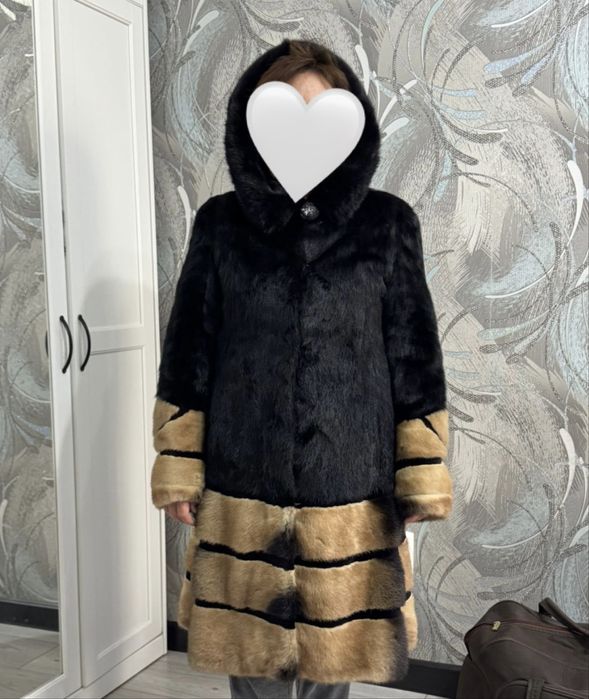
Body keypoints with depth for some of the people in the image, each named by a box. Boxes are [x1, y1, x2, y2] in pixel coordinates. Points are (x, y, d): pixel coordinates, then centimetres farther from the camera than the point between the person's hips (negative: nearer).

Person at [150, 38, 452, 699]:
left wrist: (421, 482, -1)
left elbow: (414, 359, 0)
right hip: (242, 485, 1)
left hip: (350, 487, 0)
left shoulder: (387, 223, -2)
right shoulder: (221, 222, 0)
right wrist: (179, 471, 1)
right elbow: (188, 355, 2)